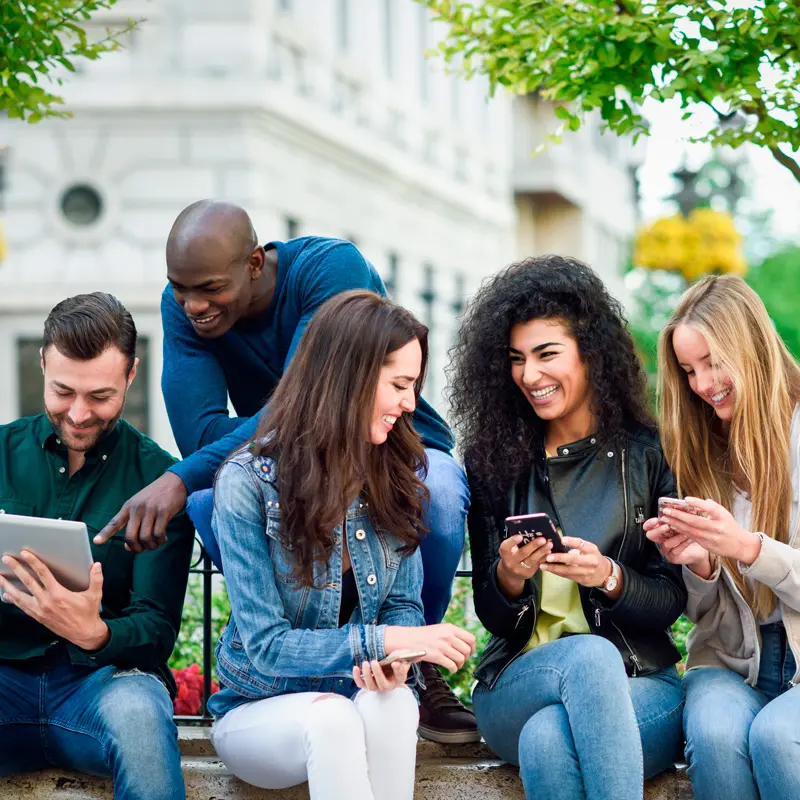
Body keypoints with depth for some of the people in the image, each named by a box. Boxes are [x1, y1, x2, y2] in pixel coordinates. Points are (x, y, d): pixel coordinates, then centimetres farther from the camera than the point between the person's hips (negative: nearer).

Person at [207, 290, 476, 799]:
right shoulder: (248, 481, -15)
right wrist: (384, 641, -27)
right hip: (260, 712, -3)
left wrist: (395, 659, -19)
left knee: (390, 703, -33)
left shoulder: (397, 472, 0)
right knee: (332, 719, -37)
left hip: (366, 697, 3)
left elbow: (404, 602, 5)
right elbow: (267, 646, -17)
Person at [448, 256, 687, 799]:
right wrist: (509, 577, -16)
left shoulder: (648, 454, 2)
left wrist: (607, 576, -18)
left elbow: (671, 601, 3)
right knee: (590, 657, -37)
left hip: (642, 683, -1)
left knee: (549, 740, -37)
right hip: (516, 688, 2)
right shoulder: (494, 461, 7)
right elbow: (492, 617, 8)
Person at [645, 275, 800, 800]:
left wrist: (749, 548, -23)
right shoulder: (700, 449, 9)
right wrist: (697, 563, -10)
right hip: (730, 659, 3)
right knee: (716, 732, -30)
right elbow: (708, 618, 12)